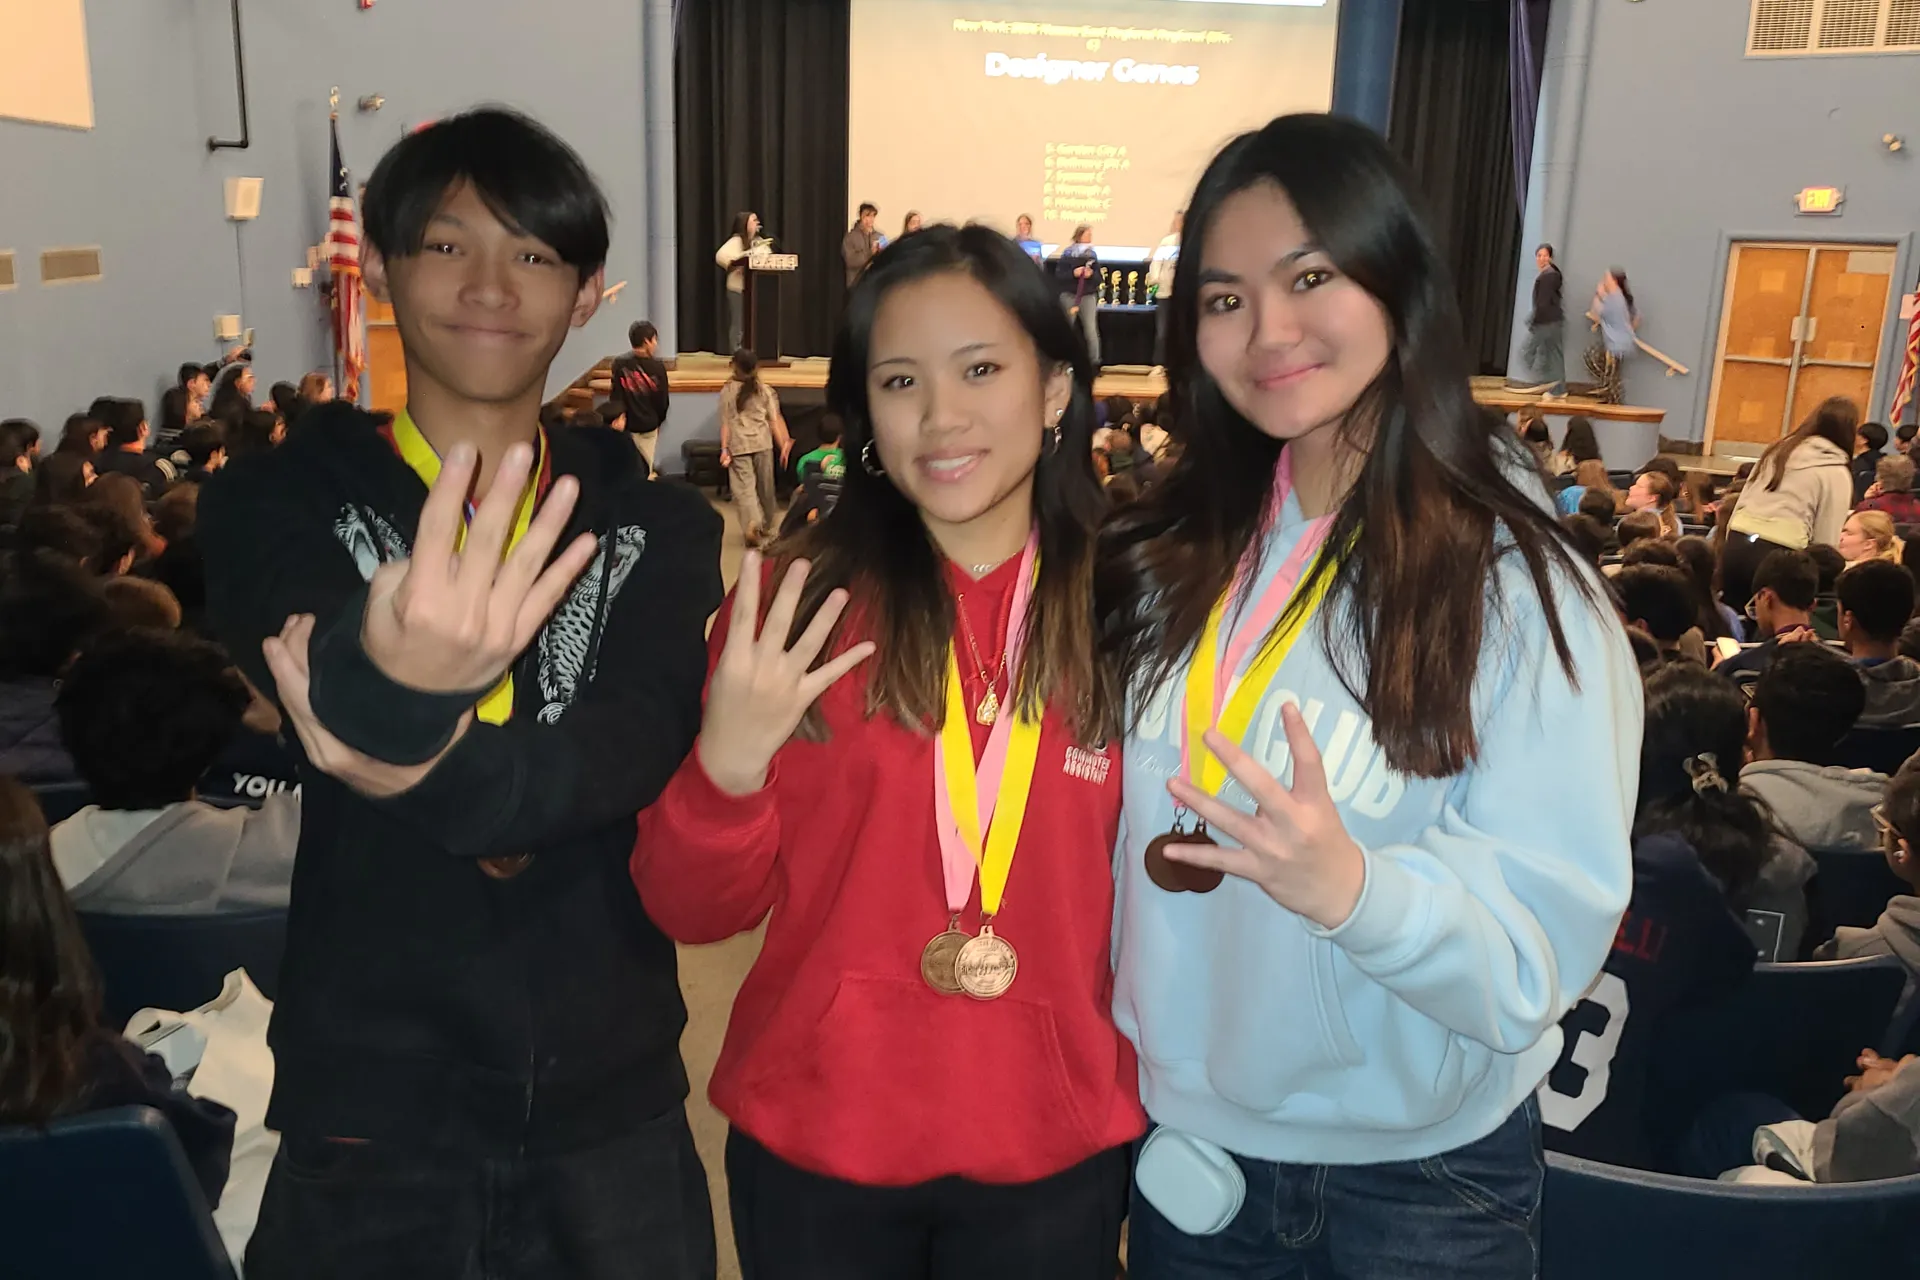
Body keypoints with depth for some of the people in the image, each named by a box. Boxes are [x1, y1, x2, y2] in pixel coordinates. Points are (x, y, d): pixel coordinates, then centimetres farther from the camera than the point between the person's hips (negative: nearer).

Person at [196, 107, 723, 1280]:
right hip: (366, 1102, -1)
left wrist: (432, 775, -35)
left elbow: (644, 737, -16)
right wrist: (389, 687, -45)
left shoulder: (659, 529, 1)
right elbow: (313, 679, -22)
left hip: (609, 1101, 1)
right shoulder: (280, 501, -2)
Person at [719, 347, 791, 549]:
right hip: (763, 443, 2)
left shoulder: (727, 391, -1)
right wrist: (783, 446, 7)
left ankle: (751, 524, -28)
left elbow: (725, 423, -4)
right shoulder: (764, 390, 4)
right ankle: (765, 526, 31)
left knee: (743, 488, -5)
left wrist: (724, 448, -2)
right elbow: (774, 421, 3)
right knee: (765, 486, 16)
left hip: (739, 445, -2)